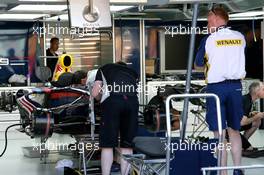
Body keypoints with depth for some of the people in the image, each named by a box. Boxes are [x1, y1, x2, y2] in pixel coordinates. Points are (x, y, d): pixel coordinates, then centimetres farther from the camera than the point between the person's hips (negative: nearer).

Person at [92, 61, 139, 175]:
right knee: (127, 145, 10)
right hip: (132, 102, 2)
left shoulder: (104, 68, 28)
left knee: (107, 145, 2)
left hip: (112, 101, -2)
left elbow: (95, 93, 17)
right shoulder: (132, 72, 35)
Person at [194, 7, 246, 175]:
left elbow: (198, 65, 4)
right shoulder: (240, 37, 4)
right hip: (236, 86, 4)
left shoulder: (209, 40, -7)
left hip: (216, 87, -4)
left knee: (219, 133, 0)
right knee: (234, 131, 15)